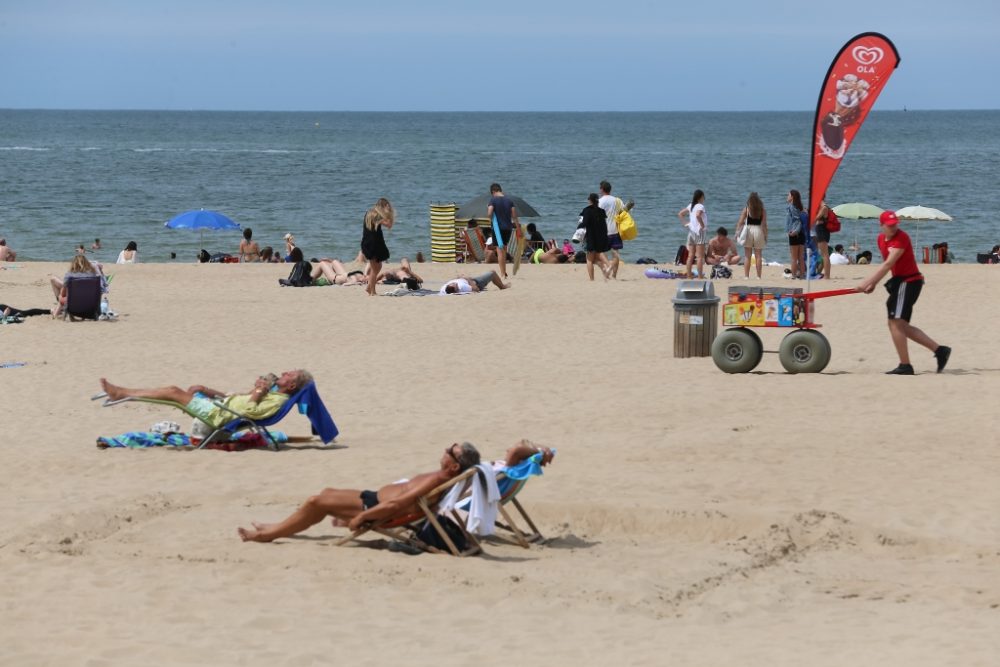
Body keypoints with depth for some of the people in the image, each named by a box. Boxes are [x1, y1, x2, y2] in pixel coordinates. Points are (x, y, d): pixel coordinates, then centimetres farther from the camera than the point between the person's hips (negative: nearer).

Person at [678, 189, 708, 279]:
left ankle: (688, 275, 8)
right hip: (699, 231, -7)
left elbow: (680, 214, 17)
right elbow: (698, 215, -31)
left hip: (691, 231, 7)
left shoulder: (690, 206, 11)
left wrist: (685, 223, 12)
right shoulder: (700, 206, -12)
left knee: (690, 256, 8)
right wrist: (703, 225, -21)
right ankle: (700, 276, -7)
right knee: (700, 256, -5)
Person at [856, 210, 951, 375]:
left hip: (909, 282, -9)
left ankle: (905, 366, -8)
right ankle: (939, 350, 13)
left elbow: (888, 264, -27)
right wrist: (873, 283, 7)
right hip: (900, 282, 9)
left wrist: (866, 283, -32)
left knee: (895, 323, -11)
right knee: (901, 325, 11)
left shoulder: (901, 238, -18)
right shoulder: (881, 239, 9)